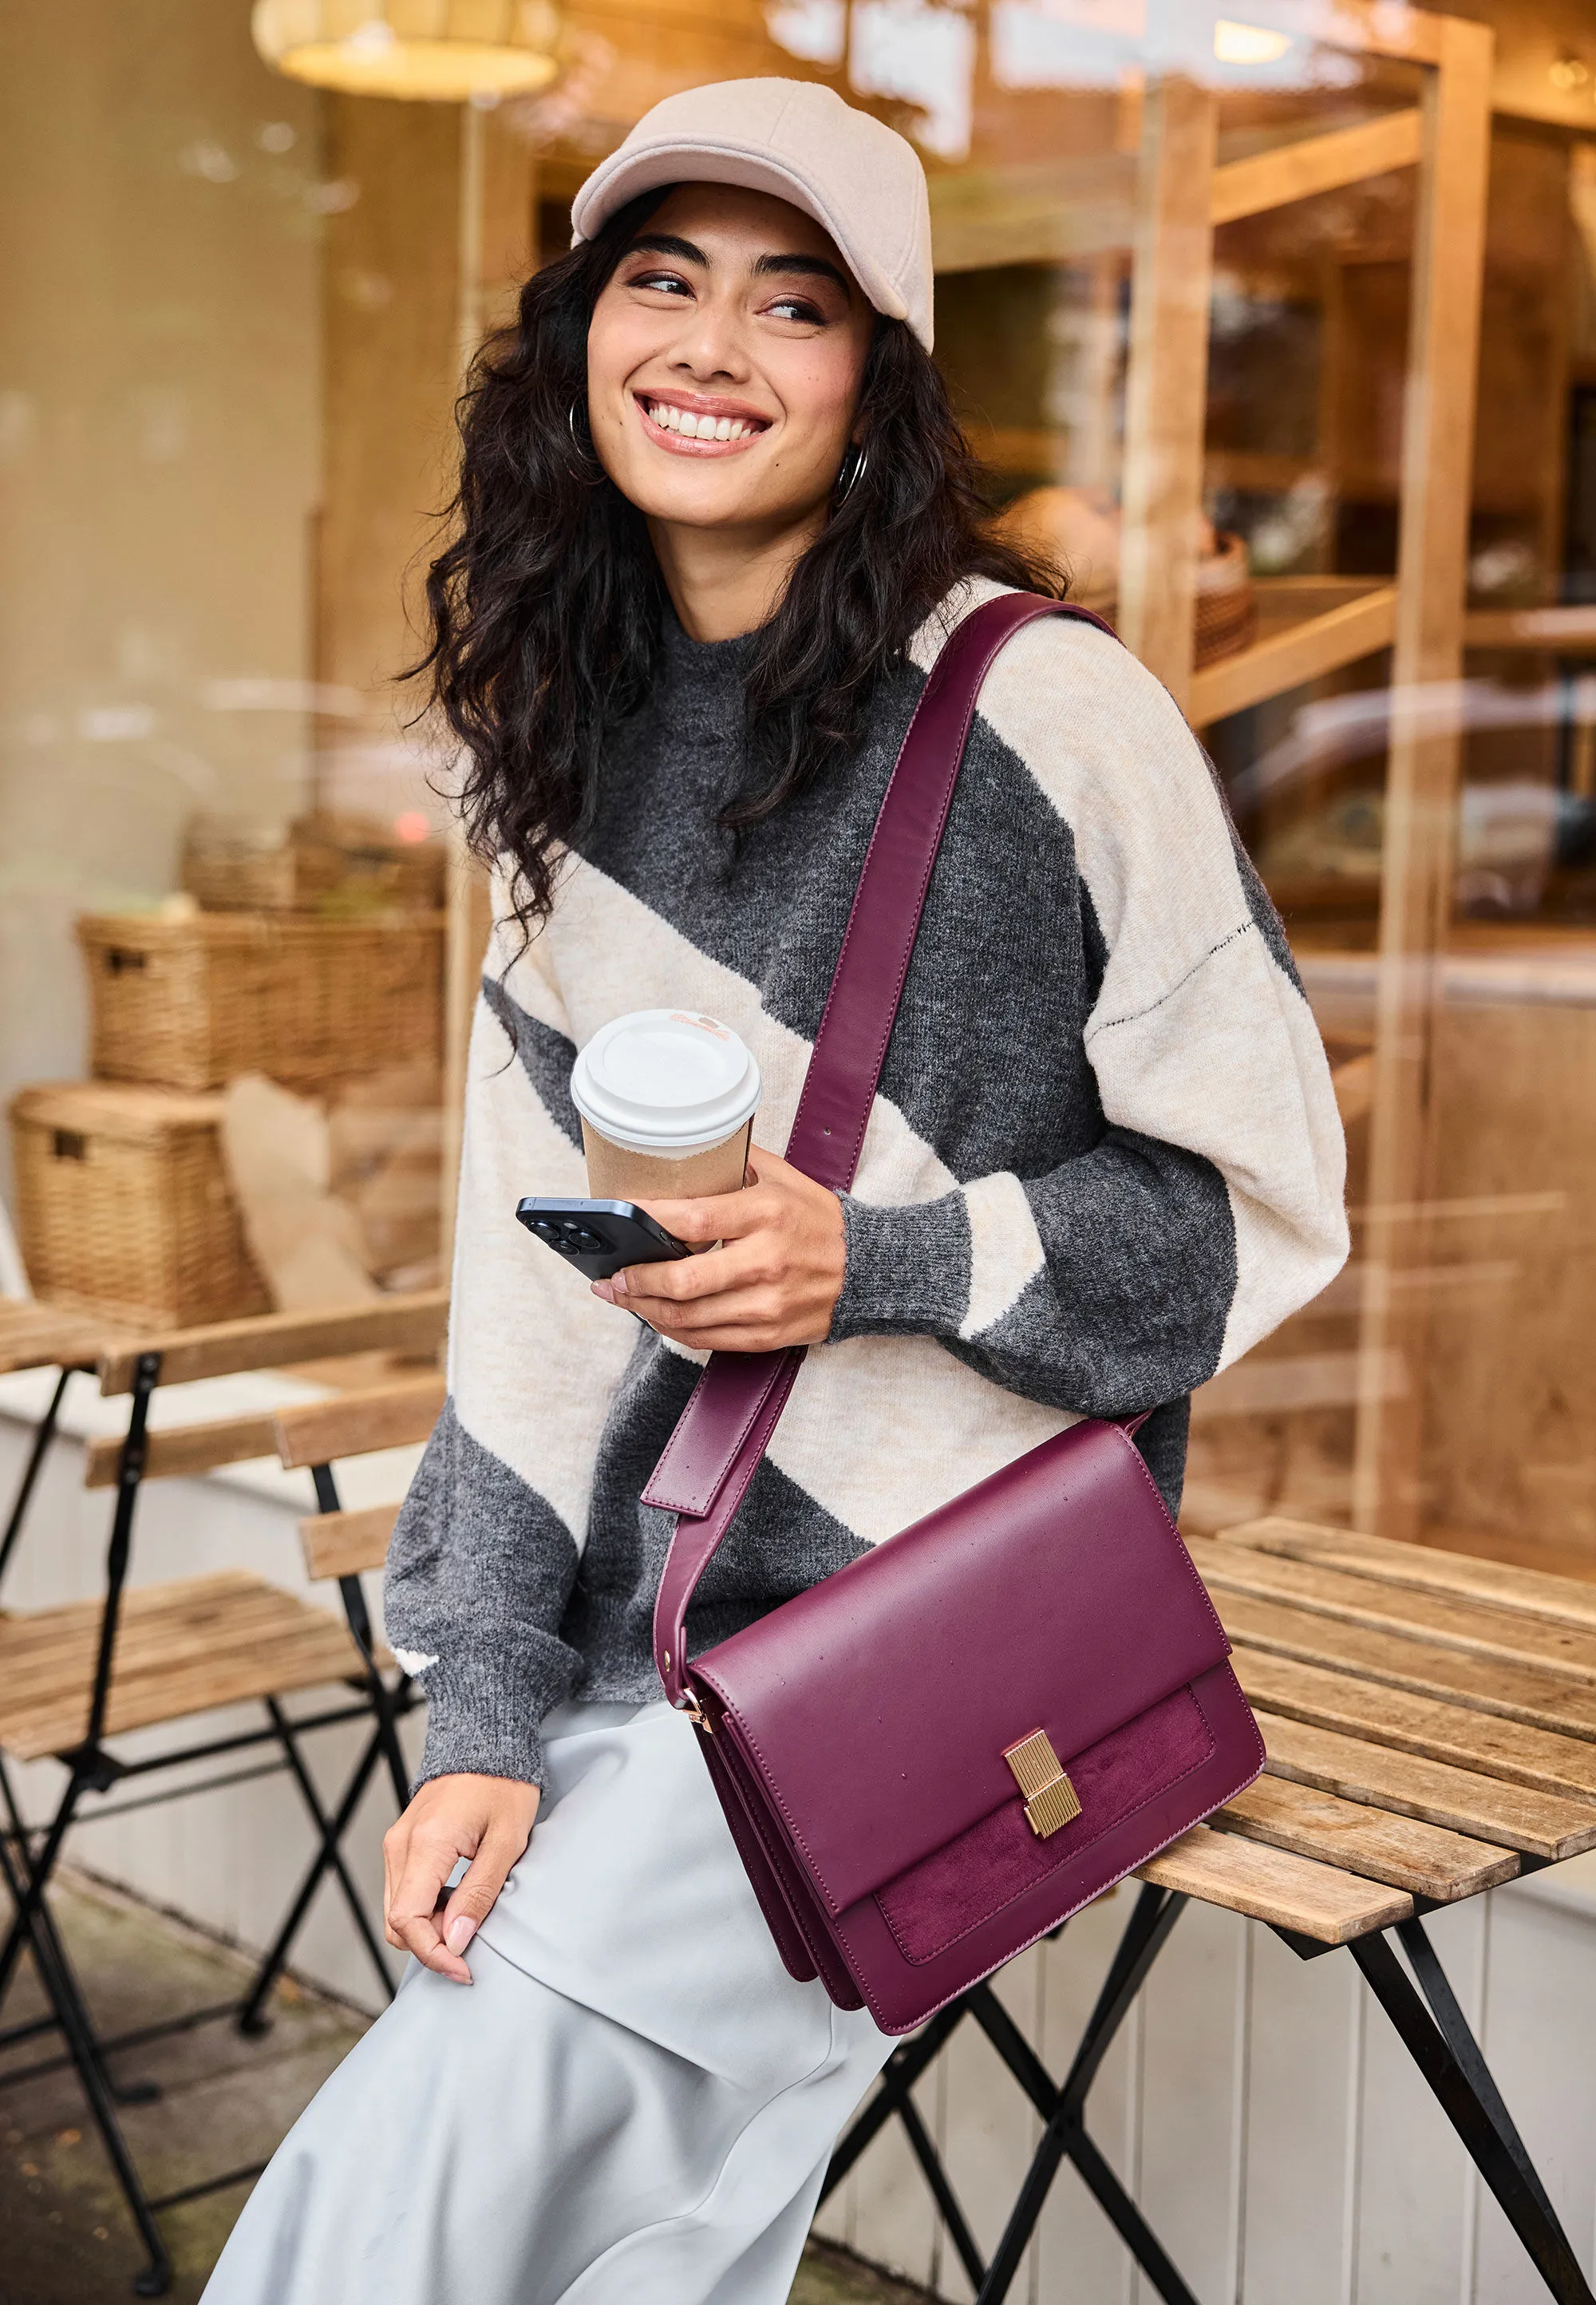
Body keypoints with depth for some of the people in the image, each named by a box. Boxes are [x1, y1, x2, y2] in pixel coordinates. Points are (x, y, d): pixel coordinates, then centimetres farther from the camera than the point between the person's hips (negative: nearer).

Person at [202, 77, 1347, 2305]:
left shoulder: (1049, 714, -10)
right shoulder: (582, 744, 8)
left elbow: (1267, 1202, -5)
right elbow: (528, 1276, 6)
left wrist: (875, 1260, -19)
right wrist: (486, 1712, -2)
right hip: (644, 1627, 5)